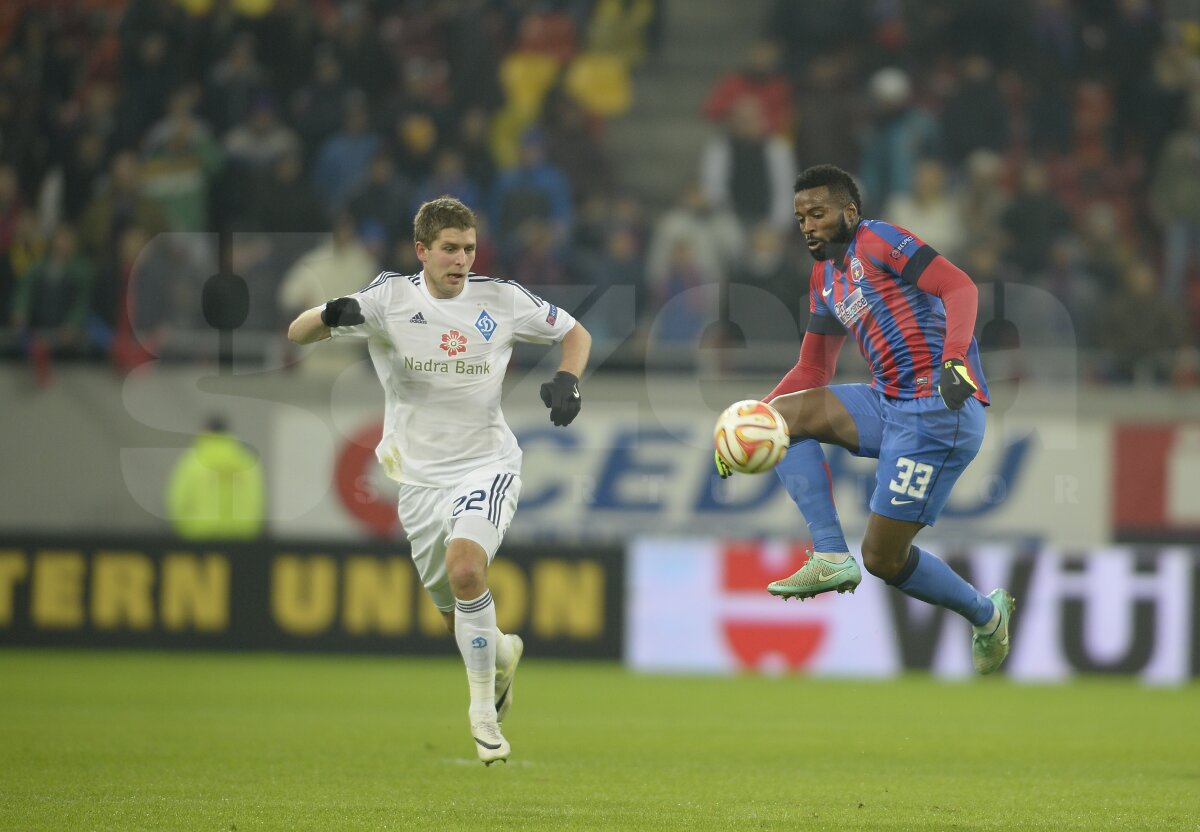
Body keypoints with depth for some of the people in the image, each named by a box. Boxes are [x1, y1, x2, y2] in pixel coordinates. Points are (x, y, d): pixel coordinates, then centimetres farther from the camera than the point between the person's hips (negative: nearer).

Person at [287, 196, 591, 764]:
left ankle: (483, 707, -15)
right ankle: (501, 653, 47)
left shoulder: (500, 300, -4)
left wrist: (566, 381, -9)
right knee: (458, 618, 10)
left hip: (486, 466, -2)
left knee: (465, 568, -29)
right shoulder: (389, 299, -6)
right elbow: (296, 334, -13)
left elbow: (575, 333, 11)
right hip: (421, 477, 2)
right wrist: (331, 317, -36)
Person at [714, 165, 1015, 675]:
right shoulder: (824, 277, 19)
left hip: (941, 408, -9)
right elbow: (812, 371, 24)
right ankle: (831, 556, -10)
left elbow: (960, 288, -19)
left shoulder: (878, 241, -7)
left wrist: (953, 359, -35)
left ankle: (987, 615, 18)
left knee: (883, 557, -7)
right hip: (888, 401, 9)